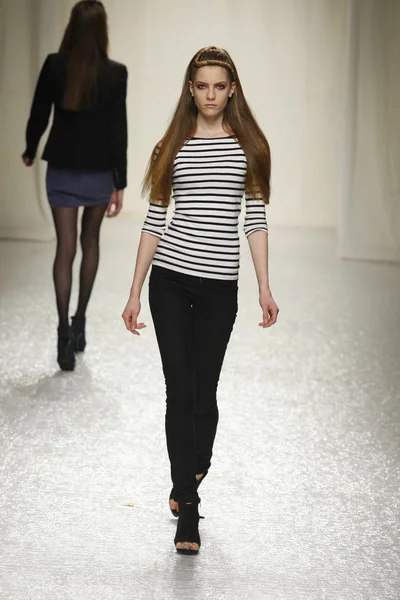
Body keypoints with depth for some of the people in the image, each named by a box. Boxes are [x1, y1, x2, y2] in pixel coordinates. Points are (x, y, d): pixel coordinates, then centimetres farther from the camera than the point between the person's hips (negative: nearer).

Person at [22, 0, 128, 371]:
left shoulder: (54, 65, -8)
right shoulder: (115, 73, -11)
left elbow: (39, 114, 0)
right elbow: (118, 131, -10)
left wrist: (30, 152, 20)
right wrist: (119, 184, -5)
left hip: (62, 169, 0)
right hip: (99, 170, 0)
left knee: (65, 248, 1)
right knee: (90, 243, 18)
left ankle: (65, 333, -9)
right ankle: (79, 323, 23)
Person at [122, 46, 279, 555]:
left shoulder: (249, 146, 4)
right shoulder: (174, 147, 5)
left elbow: (256, 219, 5)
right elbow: (154, 221, 5)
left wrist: (265, 288, -2)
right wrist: (135, 292, 3)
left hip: (220, 285, 0)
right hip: (170, 279, 0)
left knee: (204, 392, 6)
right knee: (180, 391, -2)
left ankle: (189, 483, 32)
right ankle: (188, 511, 1)